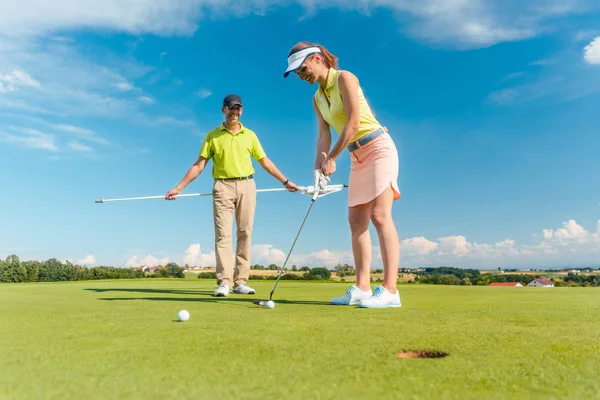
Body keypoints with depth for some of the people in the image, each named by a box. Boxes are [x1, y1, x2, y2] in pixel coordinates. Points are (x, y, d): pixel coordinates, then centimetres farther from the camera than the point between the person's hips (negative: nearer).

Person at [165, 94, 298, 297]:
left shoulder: (250, 135, 13)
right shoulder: (212, 135, 8)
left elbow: (265, 162, 15)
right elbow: (199, 165, 5)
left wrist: (285, 181, 11)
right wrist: (178, 187, -2)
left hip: (246, 185, 2)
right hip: (223, 186, -2)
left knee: (245, 233, 0)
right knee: (223, 233, -8)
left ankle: (241, 281, 5)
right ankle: (224, 282, -8)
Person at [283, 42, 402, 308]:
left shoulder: (344, 78, -9)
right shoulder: (317, 99, 13)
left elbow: (353, 122, -17)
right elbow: (324, 135, 5)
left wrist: (332, 158, -14)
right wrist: (320, 163, -13)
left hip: (378, 147, -8)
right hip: (357, 156, 8)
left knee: (379, 215, -17)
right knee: (356, 220, 1)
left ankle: (390, 290, -18)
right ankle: (362, 288, 3)